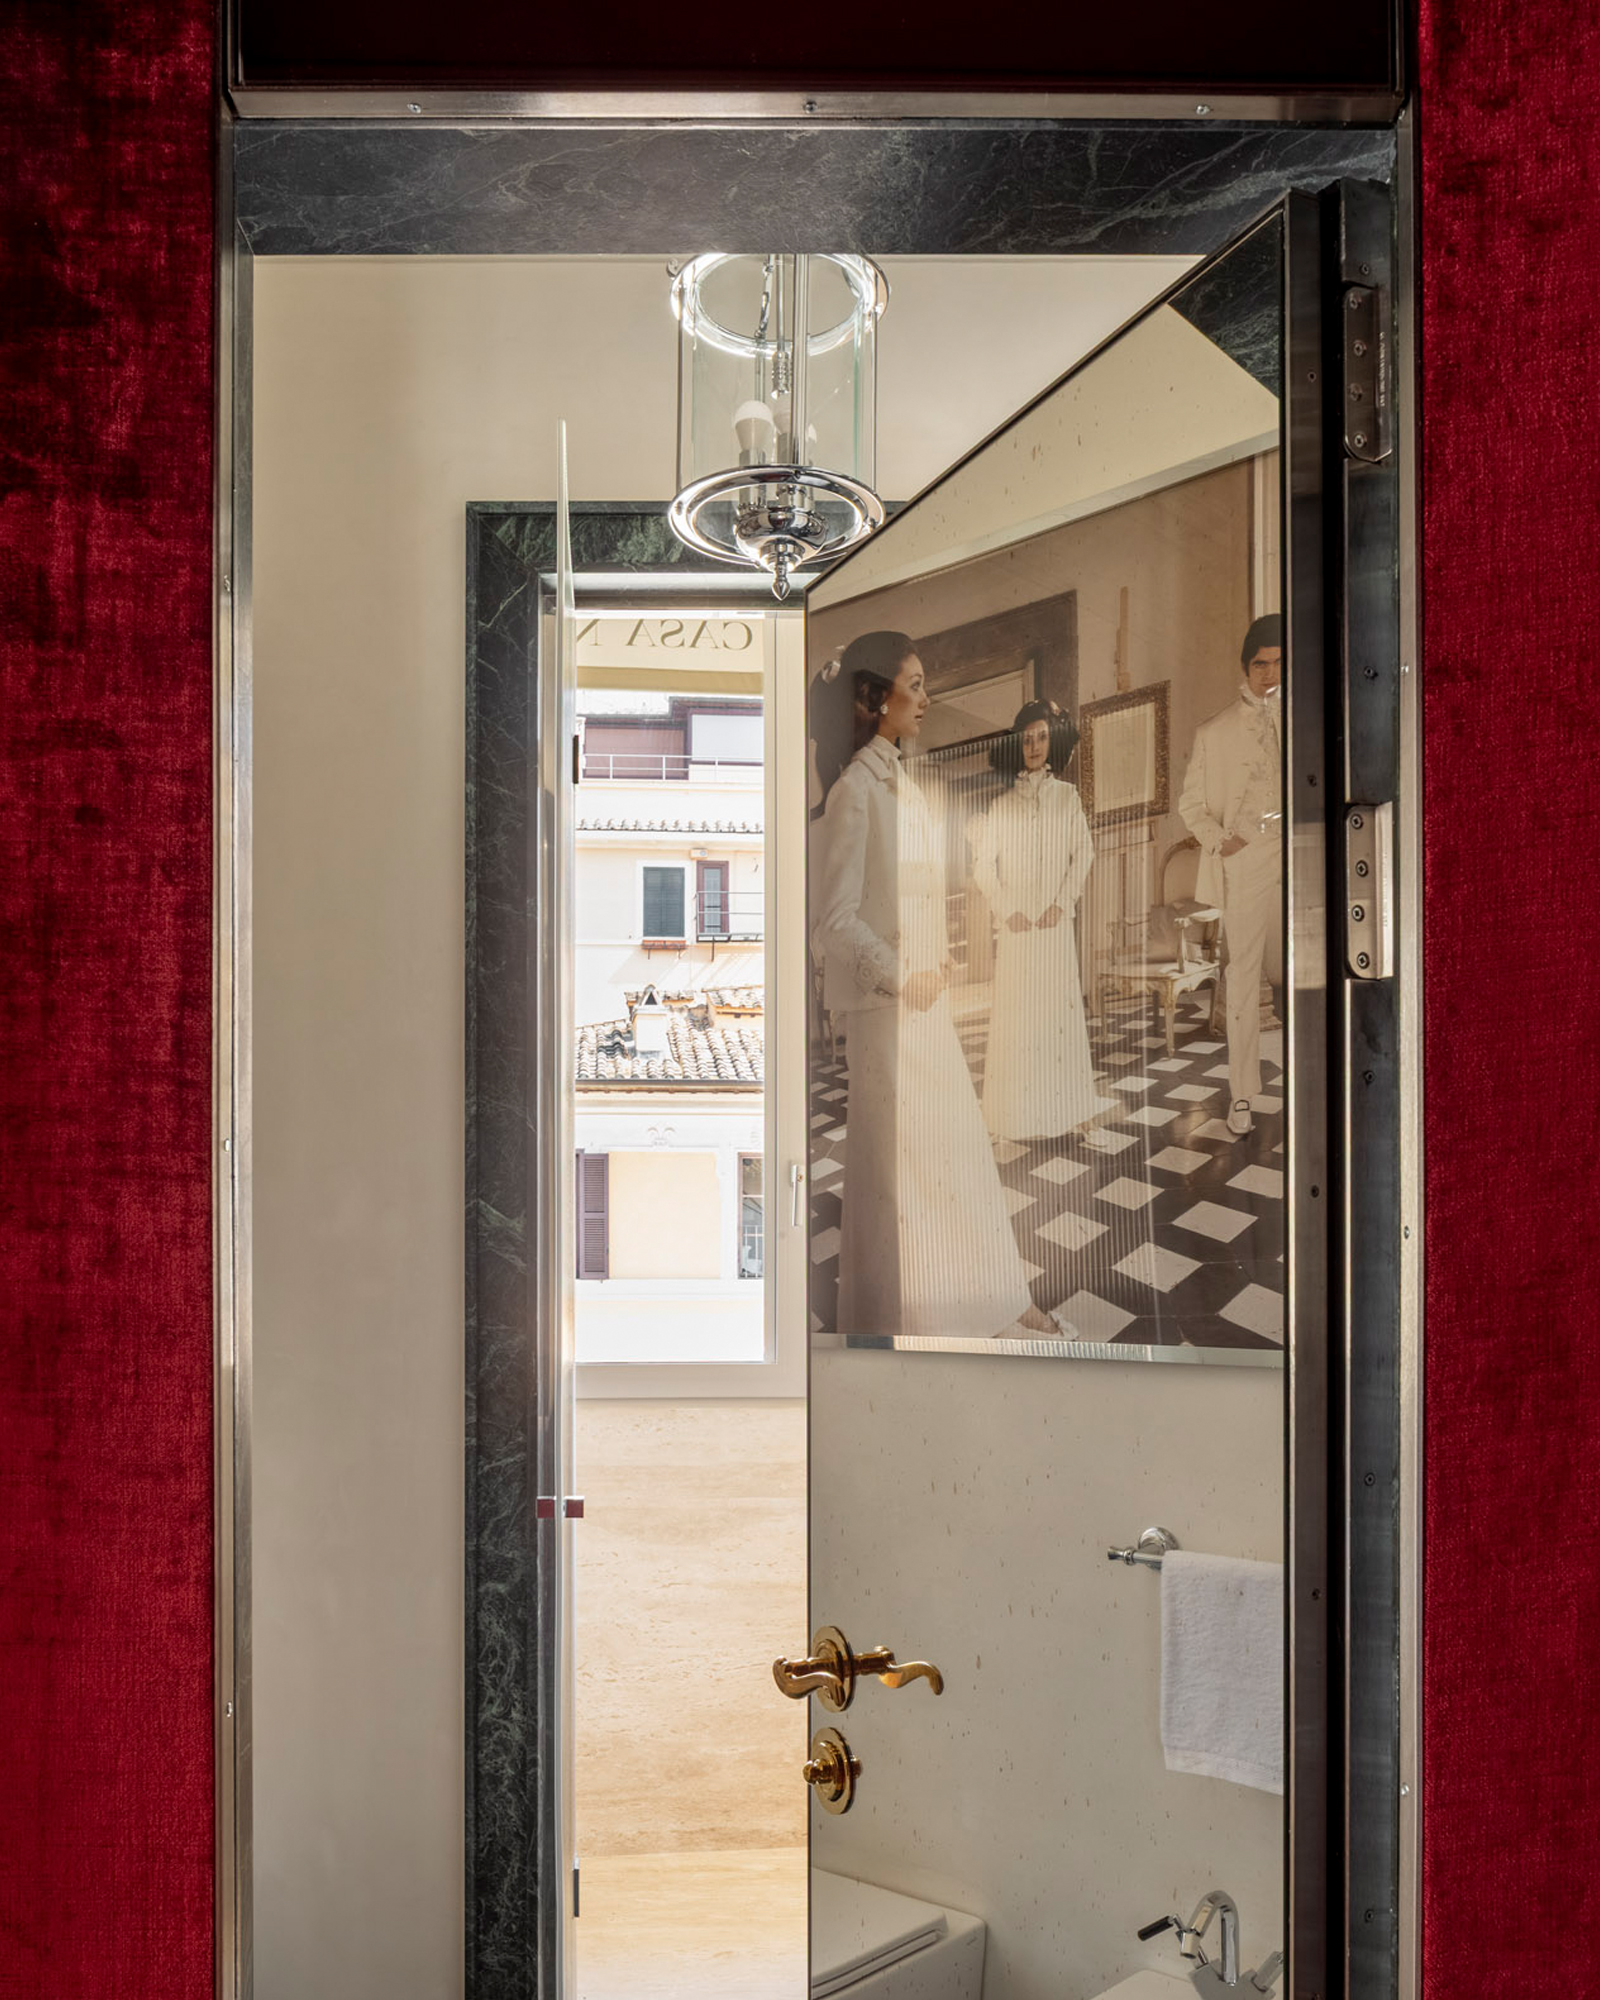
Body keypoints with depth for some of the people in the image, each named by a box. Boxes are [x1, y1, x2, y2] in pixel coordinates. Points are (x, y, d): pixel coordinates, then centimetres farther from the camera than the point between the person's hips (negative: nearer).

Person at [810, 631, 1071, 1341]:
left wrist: (936, 965, 8)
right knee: (896, 1159, 3)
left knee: (959, 1150, 14)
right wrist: (902, 976, -14)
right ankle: (896, 1313, 18)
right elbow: (834, 917, -18)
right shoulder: (854, 789, -15)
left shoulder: (900, 783, 11)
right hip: (884, 1003, -8)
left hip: (924, 996, 9)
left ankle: (992, 1305, 25)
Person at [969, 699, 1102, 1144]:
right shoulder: (1002, 803, 8)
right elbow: (983, 863, 5)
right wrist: (1005, 909, -7)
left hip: (1056, 921, 0)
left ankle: (1071, 1109, 3)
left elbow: (1083, 853, 3)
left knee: (1061, 1006, -1)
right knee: (1015, 1010, -1)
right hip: (1014, 923, 0)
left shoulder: (1068, 796, 9)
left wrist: (1062, 902, -9)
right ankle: (1017, 1112, 3)